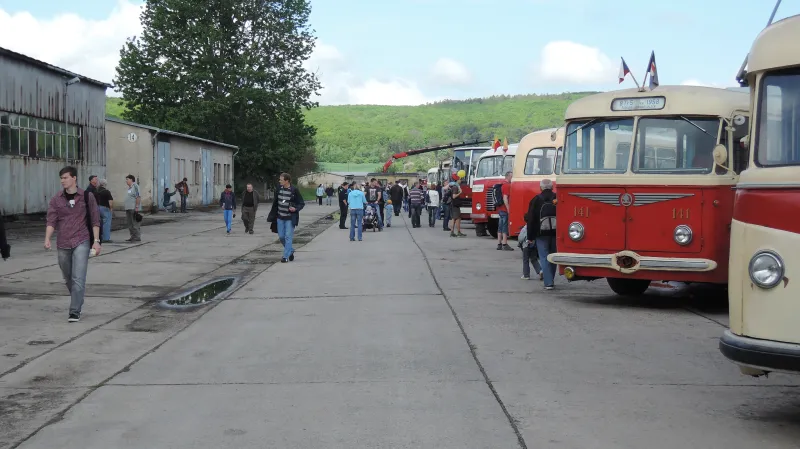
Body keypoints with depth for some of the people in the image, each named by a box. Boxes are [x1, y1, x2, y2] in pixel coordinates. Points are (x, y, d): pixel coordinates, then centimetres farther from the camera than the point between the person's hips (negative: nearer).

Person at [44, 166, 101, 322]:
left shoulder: (87, 197, 0)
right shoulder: (56, 199, 3)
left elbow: (95, 220, 3)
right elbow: (51, 221, -3)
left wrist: (96, 241, -3)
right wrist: (47, 239, -18)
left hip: (81, 242, -3)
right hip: (63, 244, 3)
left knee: (78, 278, -12)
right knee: (68, 278, 15)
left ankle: (75, 311, -10)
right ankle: (78, 303, 36)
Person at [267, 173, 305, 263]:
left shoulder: (294, 190, -12)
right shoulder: (279, 189, 2)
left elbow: (302, 203, -6)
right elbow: (275, 203, 12)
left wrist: (296, 209, -24)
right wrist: (272, 216, 12)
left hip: (290, 218, -5)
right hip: (280, 217, 5)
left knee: (288, 237, -4)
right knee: (281, 237, 9)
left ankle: (286, 256, 1)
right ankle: (290, 251, 31)